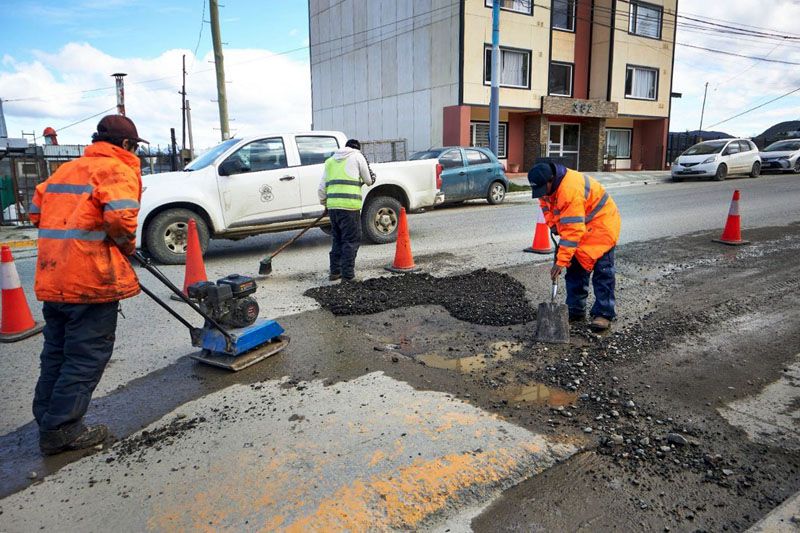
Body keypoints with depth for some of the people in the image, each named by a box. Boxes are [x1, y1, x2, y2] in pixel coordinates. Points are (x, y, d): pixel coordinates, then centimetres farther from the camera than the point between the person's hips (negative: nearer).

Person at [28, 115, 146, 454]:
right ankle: (62, 429, 7)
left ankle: (48, 426, 25)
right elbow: (120, 217, -23)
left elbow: (37, 211, 19)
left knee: (56, 353, 17)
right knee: (86, 357, 2)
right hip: (92, 280, -8)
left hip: (52, 279, 8)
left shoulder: (67, 169, 19)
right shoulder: (119, 170, -7)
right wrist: (127, 245, -6)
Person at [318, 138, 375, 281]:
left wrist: (324, 202, 30)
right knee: (351, 240, -1)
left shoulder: (330, 160, 22)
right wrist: (370, 179, 32)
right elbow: (369, 180, 12)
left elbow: (322, 188, 18)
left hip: (332, 205, 6)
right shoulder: (357, 156, 7)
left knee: (337, 239, 17)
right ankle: (347, 275, -3)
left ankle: (335, 272, 20)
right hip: (349, 205, -6)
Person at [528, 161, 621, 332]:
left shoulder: (570, 190, -37)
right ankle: (576, 310, 16)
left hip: (601, 222, -9)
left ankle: (604, 314, -4)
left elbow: (573, 231, -38)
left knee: (602, 270, -10)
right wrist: (554, 227, -5)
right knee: (575, 266, 8)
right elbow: (546, 207, 12)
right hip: (578, 225, 9)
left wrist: (561, 262, -37)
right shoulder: (546, 186, -9)